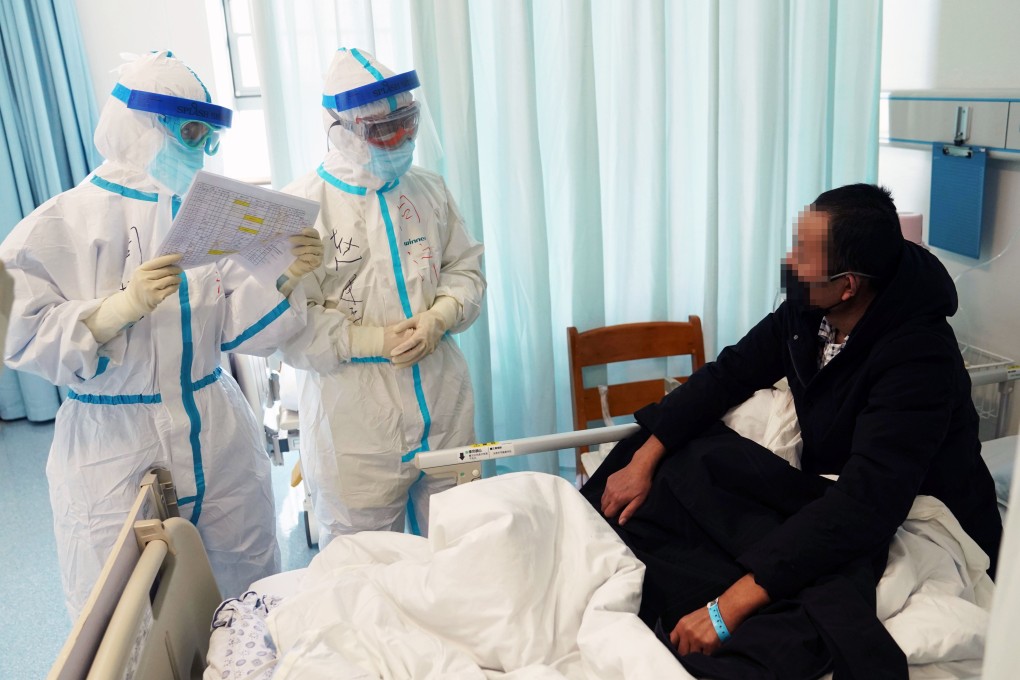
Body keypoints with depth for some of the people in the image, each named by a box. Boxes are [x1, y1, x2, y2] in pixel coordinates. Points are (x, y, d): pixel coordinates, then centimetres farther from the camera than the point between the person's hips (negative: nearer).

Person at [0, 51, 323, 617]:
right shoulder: (61, 223, -6)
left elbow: (236, 329, 2)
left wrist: (286, 281, -14)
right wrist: (123, 306, -24)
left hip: (221, 446, 4)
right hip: (113, 453, -3)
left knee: (249, 606, 15)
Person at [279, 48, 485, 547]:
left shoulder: (428, 190, 7)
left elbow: (465, 268, 10)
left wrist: (438, 318, -10)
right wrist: (375, 342, -20)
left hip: (442, 406, 5)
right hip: (352, 422, -4)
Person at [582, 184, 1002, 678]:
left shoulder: (919, 358, -30)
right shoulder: (807, 310, -9)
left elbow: (864, 505, -37)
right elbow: (729, 374, 2)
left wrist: (731, 605, -41)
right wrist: (643, 460, -8)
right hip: (826, 495, 7)